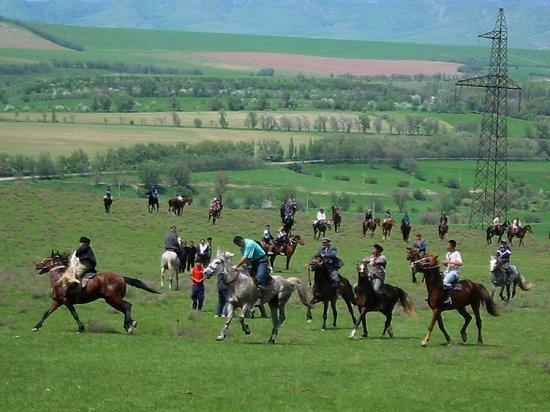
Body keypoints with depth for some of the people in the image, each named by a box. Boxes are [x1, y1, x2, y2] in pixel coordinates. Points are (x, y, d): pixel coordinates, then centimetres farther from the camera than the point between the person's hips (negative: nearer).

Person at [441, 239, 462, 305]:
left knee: (446, 281, -33)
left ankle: (449, 297, -31)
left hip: (454, 272, -9)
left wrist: (449, 262, -21)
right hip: (447, 271, 9)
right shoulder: (447, 254, 16)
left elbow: (460, 263, -19)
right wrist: (444, 263, 2)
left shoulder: (456, 253, -7)